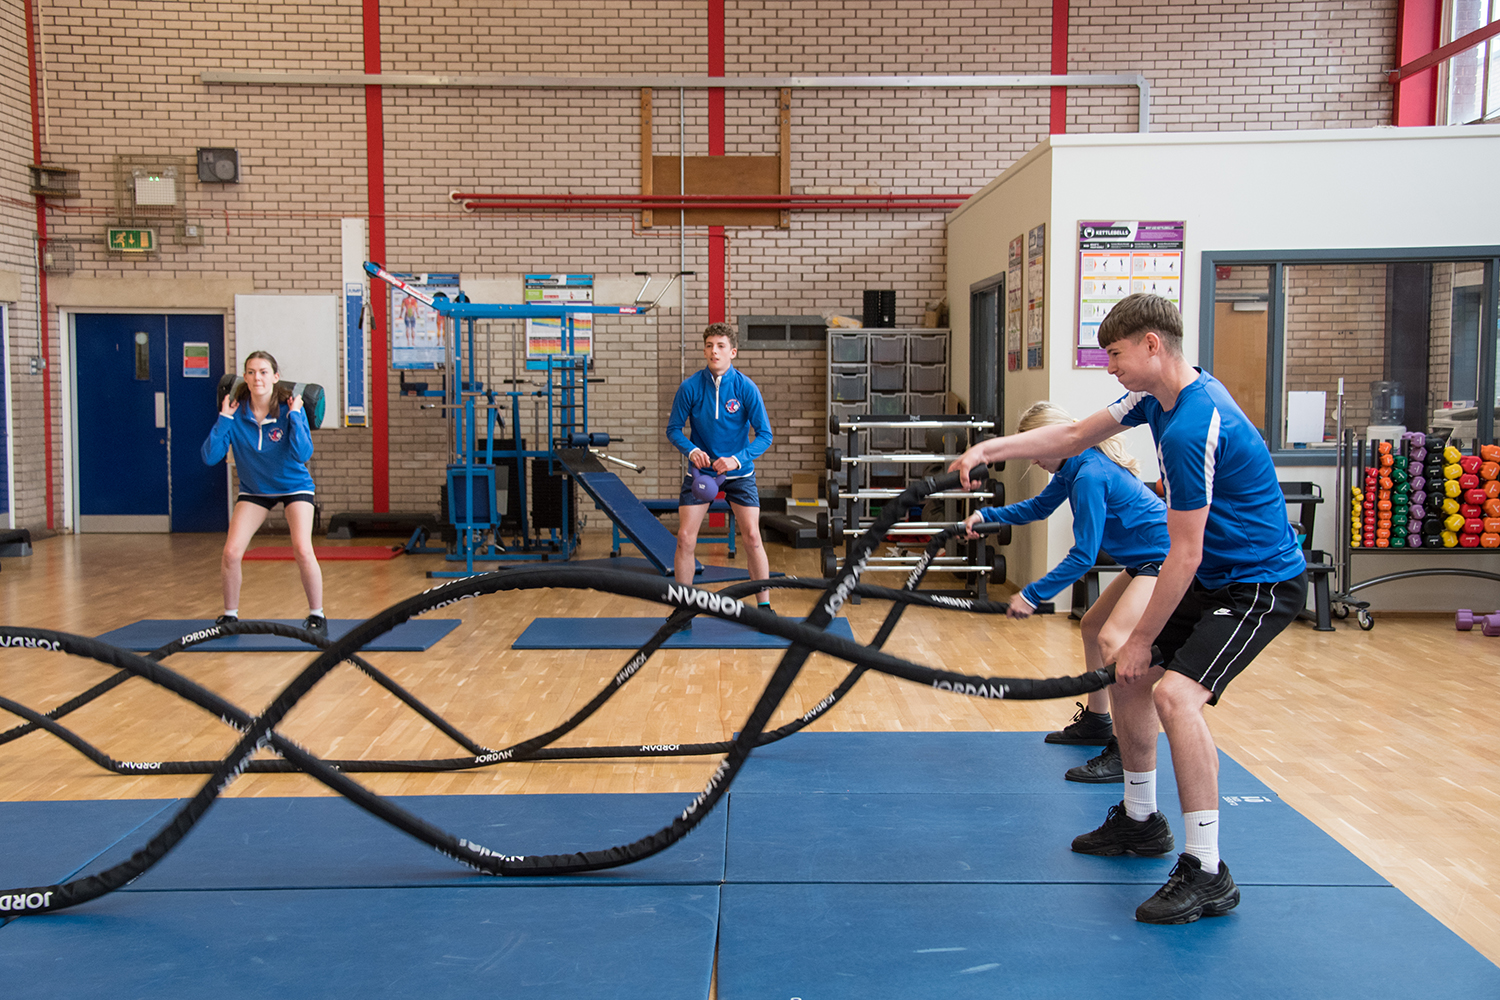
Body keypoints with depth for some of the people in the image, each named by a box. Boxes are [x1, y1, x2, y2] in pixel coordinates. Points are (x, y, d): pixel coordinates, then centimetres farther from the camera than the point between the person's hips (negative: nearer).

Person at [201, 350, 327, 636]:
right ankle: (230, 616, 13)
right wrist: (224, 419, -24)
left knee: (302, 551, -20)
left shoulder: (289, 408, -18)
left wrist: (295, 415, -31)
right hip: (254, 490, 2)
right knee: (231, 552, -10)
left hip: (294, 486, -2)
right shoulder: (235, 412, -14)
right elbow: (210, 457, -20)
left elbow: (303, 455, -30)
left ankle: (317, 616, -1)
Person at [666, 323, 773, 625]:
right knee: (685, 538, -4)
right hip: (700, 471, 1)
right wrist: (691, 450, -21)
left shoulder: (746, 388, -12)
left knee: (752, 537, -5)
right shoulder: (690, 387, -10)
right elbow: (673, 429, -2)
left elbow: (764, 434, -10)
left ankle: (764, 607, 10)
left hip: (739, 472, -1)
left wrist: (737, 459, -24)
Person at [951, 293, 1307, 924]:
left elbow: (1184, 557, -25)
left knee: (1174, 693, -26)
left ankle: (1207, 874, -14)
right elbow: (1074, 436, 12)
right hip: (1215, 576, 10)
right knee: (1127, 675, 14)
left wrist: (1142, 640, -16)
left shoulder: (1192, 429, -29)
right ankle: (1140, 821, 32)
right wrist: (991, 448, 0)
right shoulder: (1159, 395, 2)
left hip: (1260, 584, -10)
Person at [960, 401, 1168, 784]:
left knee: (1114, 638, -23)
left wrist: (1033, 594, -19)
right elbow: (1039, 507, 23)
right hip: (1146, 561, 11)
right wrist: (988, 515, 11)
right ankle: (1096, 722, 35)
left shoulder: (1090, 475, -24)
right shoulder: (1074, 467, 7)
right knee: (1092, 625, 20)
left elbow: (1083, 556, -23)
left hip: (1166, 558, -11)